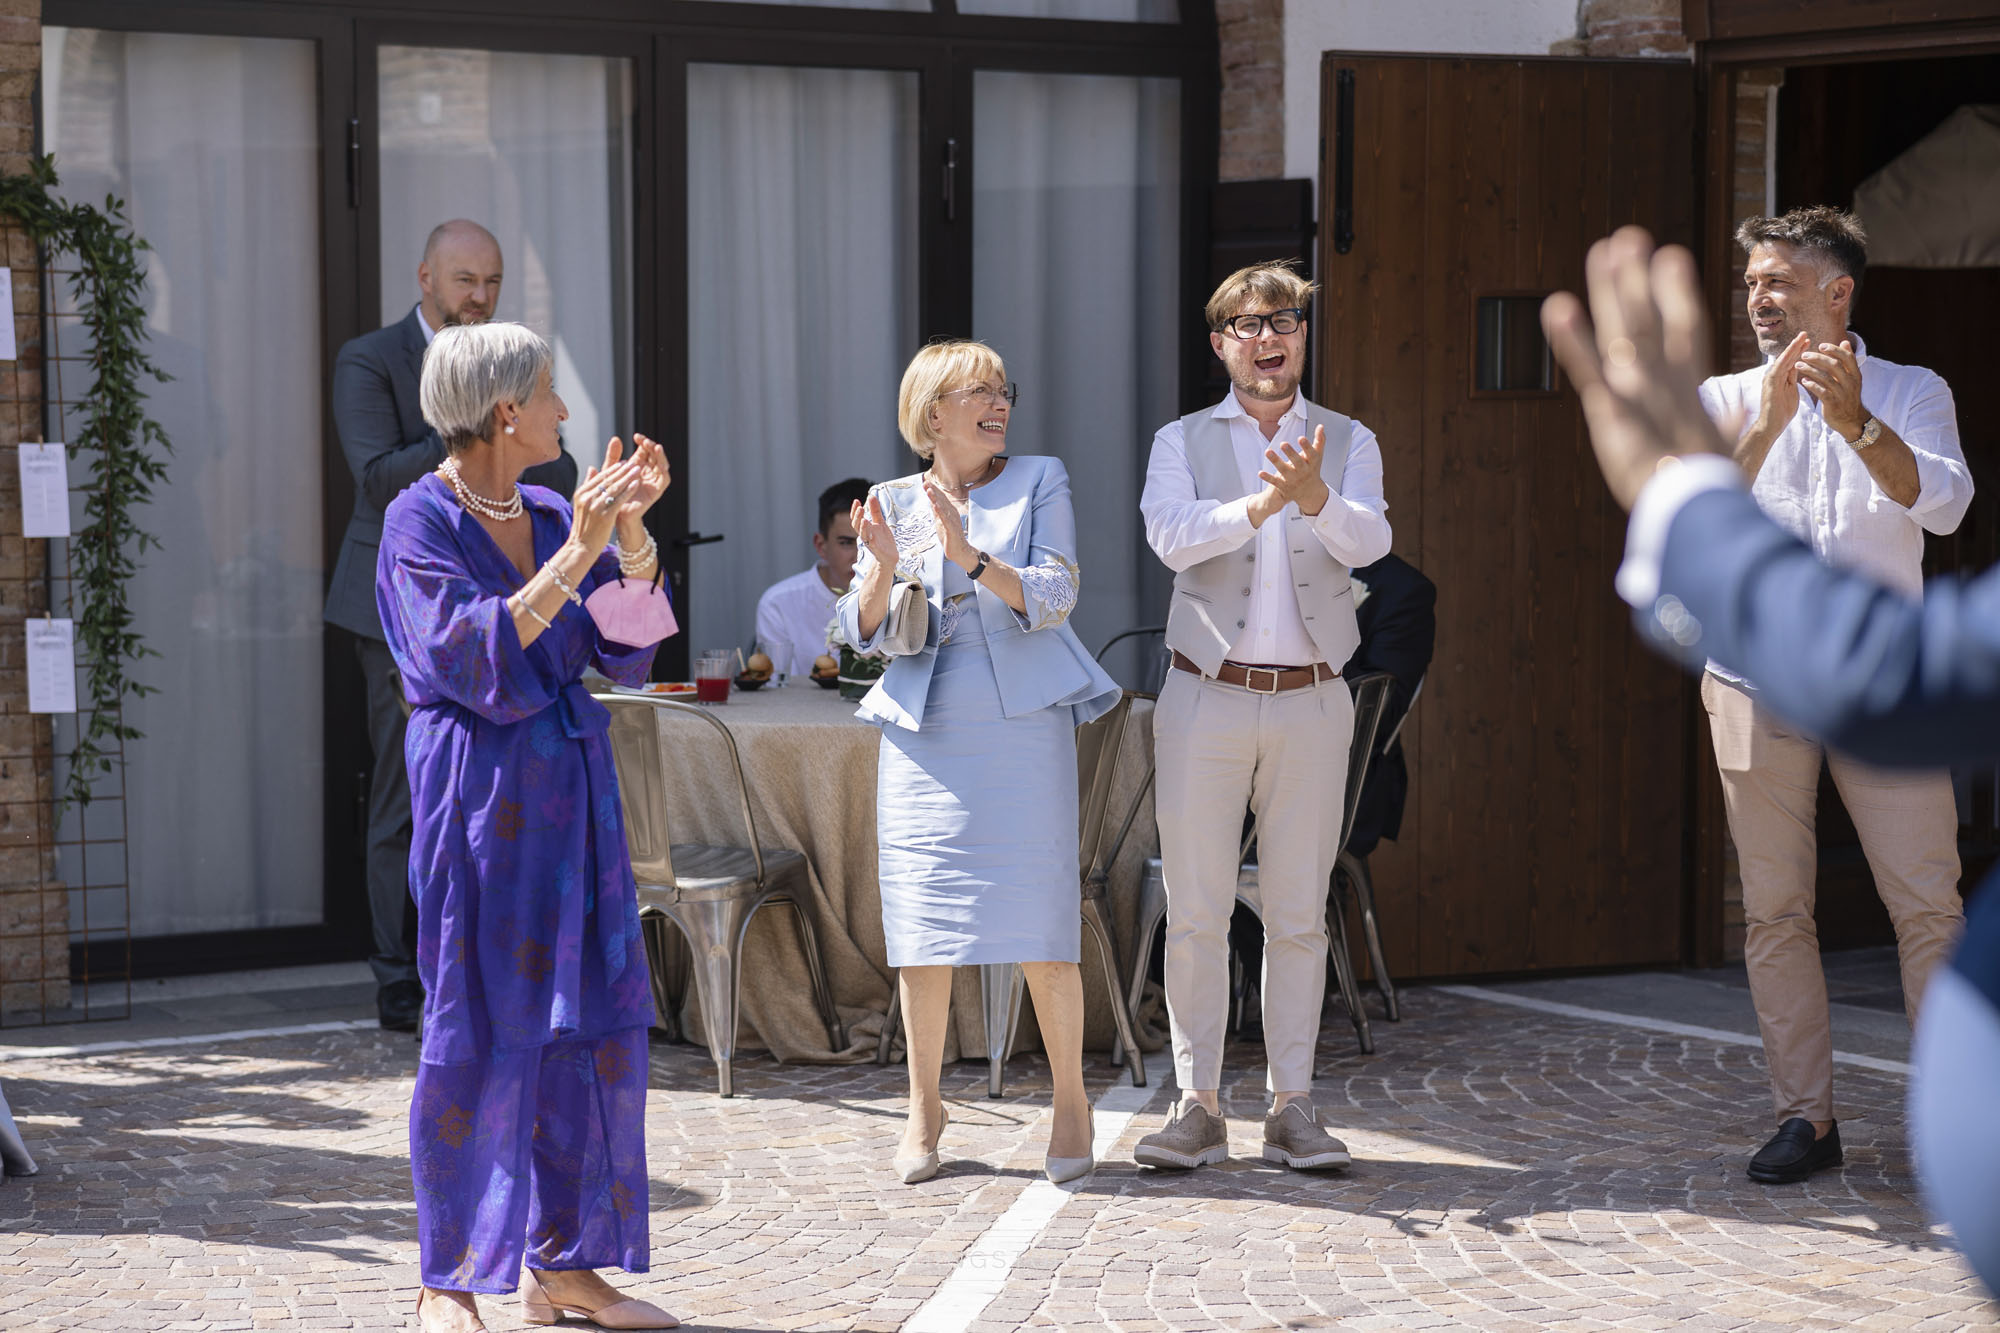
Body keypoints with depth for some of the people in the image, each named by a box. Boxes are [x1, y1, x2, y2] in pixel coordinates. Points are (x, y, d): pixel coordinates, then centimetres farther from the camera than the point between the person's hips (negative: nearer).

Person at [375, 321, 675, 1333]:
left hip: (572, 787, 7)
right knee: (477, 1030, -4)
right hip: (480, 789, -7)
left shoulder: (551, 518, 11)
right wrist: (572, 557, -21)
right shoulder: (420, 520, -8)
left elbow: (626, 656, 8)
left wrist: (631, 533, -3)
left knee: (591, 1019, 6)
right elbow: (472, 662, -19)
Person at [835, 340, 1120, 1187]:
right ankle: (924, 1105, 15)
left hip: (1023, 727, -2)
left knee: (1041, 929, -4)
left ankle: (1070, 1101, 12)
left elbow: (1053, 598, -6)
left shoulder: (1039, 484, 6)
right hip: (925, 733, 2)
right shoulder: (894, 503, 11)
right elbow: (863, 632, 6)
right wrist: (883, 568, -14)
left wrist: (970, 555, -21)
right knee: (924, 929, 1)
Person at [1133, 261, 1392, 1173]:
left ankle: (1293, 1108, 9)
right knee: (1196, 912, 0)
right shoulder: (1182, 442, 6)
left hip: (1310, 698, 1)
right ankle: (1198, 1107, 7)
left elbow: (1368, 541, -11)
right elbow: (1172, 537, -13)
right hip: (1206, 695, -1)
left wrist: (1316, 496, -33)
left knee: (1298, 915, 4)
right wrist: (1261, 502, -31)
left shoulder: (1348, 443, 8)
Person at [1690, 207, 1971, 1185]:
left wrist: (1858, 424, -28)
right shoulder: (1724, 400, 10)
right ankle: (1805, 1116, 10)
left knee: (1928, 902, -6)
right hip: (1758, 676, 2)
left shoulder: (1912, 394, 6)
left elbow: (1941, 502, -13)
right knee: (1774, 911, 3)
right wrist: (1767, 425, -21)